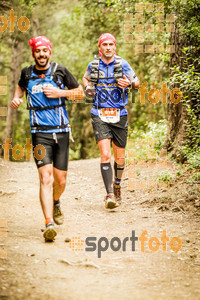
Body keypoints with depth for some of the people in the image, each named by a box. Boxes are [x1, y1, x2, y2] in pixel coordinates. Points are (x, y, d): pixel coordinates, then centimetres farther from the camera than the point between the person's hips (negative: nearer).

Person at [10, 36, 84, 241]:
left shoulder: (60, 71, 1)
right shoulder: (27, 73, 4)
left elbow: (80, 93, 8)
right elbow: (20, 86, 28)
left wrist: (60, 93, -8)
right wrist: (16, 98, 7)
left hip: (61, 132, 1)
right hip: (40, 133, -1)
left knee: (60, 180, 7)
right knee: (45, 178, -16)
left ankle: (56, 202, 41)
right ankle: (49, 223, -21)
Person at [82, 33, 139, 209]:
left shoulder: (123, 64, 0)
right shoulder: (93, 65, 4)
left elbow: (137, 83, 10)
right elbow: (86, 78, 25)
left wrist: (129, 83, -13)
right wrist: (87, 88, 3)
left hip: (119, 115, 1)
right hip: (100, 116, -1)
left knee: (119, 157, 10)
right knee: (105, 154, -16)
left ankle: (117, 185, 39)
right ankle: (109, 195, -14)